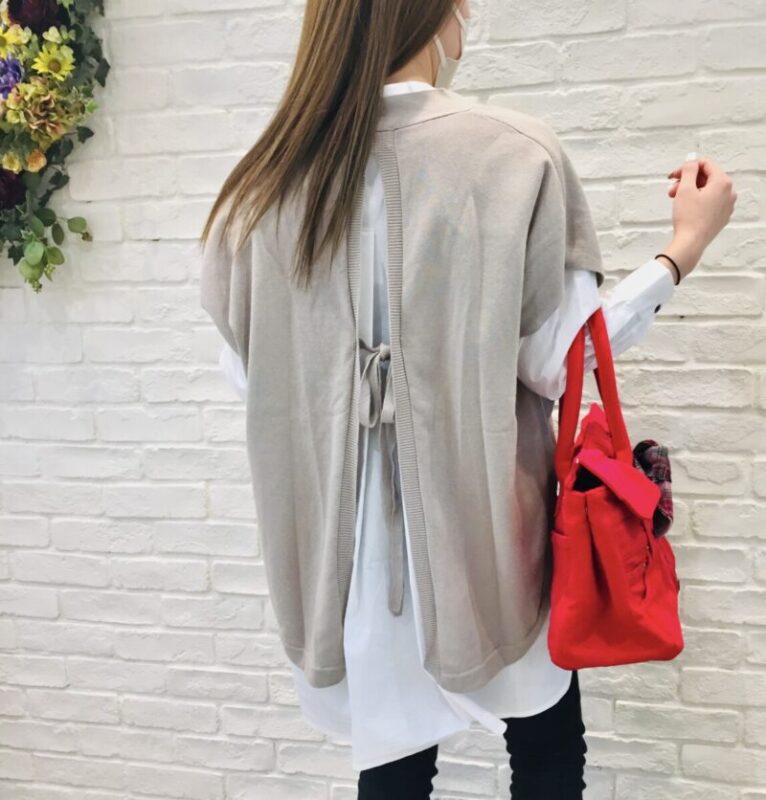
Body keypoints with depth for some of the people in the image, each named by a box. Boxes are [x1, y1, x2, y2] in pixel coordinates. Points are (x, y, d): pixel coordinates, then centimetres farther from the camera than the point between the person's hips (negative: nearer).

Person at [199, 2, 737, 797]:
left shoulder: (271, 174, -3)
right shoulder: (513, 153, -13)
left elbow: (246, 370, 1)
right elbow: (559, 360, -10)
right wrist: (684, 246, 1)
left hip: (350, 529, 3)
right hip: (484, 518, -2)